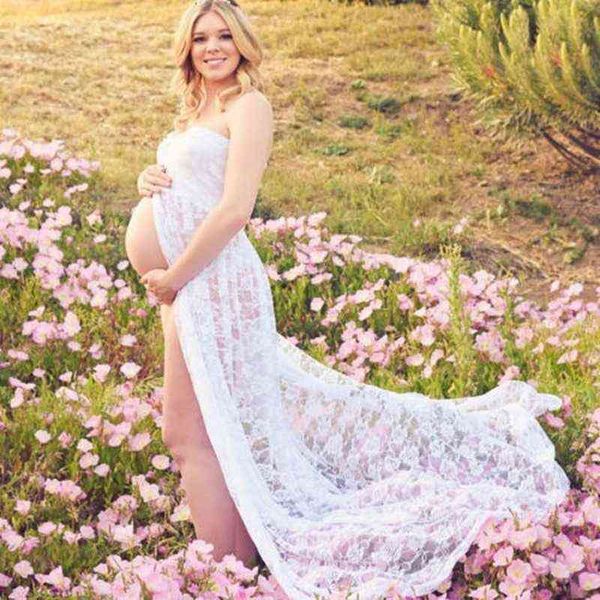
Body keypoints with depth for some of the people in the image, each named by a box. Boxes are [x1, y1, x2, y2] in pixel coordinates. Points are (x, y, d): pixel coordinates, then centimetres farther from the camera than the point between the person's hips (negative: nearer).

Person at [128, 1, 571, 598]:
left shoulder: (248, 105, -9)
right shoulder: (195, 111, 18)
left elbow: (233, 210, -18)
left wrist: (173, 277, -15)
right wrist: (149, 181, 2)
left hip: (210, 283, -9)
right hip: (186, 288, 9)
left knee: (194, 434, -2)